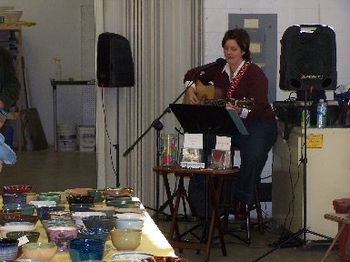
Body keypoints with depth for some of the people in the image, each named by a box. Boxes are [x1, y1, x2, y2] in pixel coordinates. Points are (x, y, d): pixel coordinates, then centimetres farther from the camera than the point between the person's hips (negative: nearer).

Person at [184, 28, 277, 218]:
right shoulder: (220, 68, 9)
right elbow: (193, 74, 25)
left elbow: (258, 107, -22)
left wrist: (239, 111, -41)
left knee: (253, 154, -35)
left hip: (257, 124, -5)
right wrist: (191, 89, 5)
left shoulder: (255, 73, -11)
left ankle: (241, 201, -17)